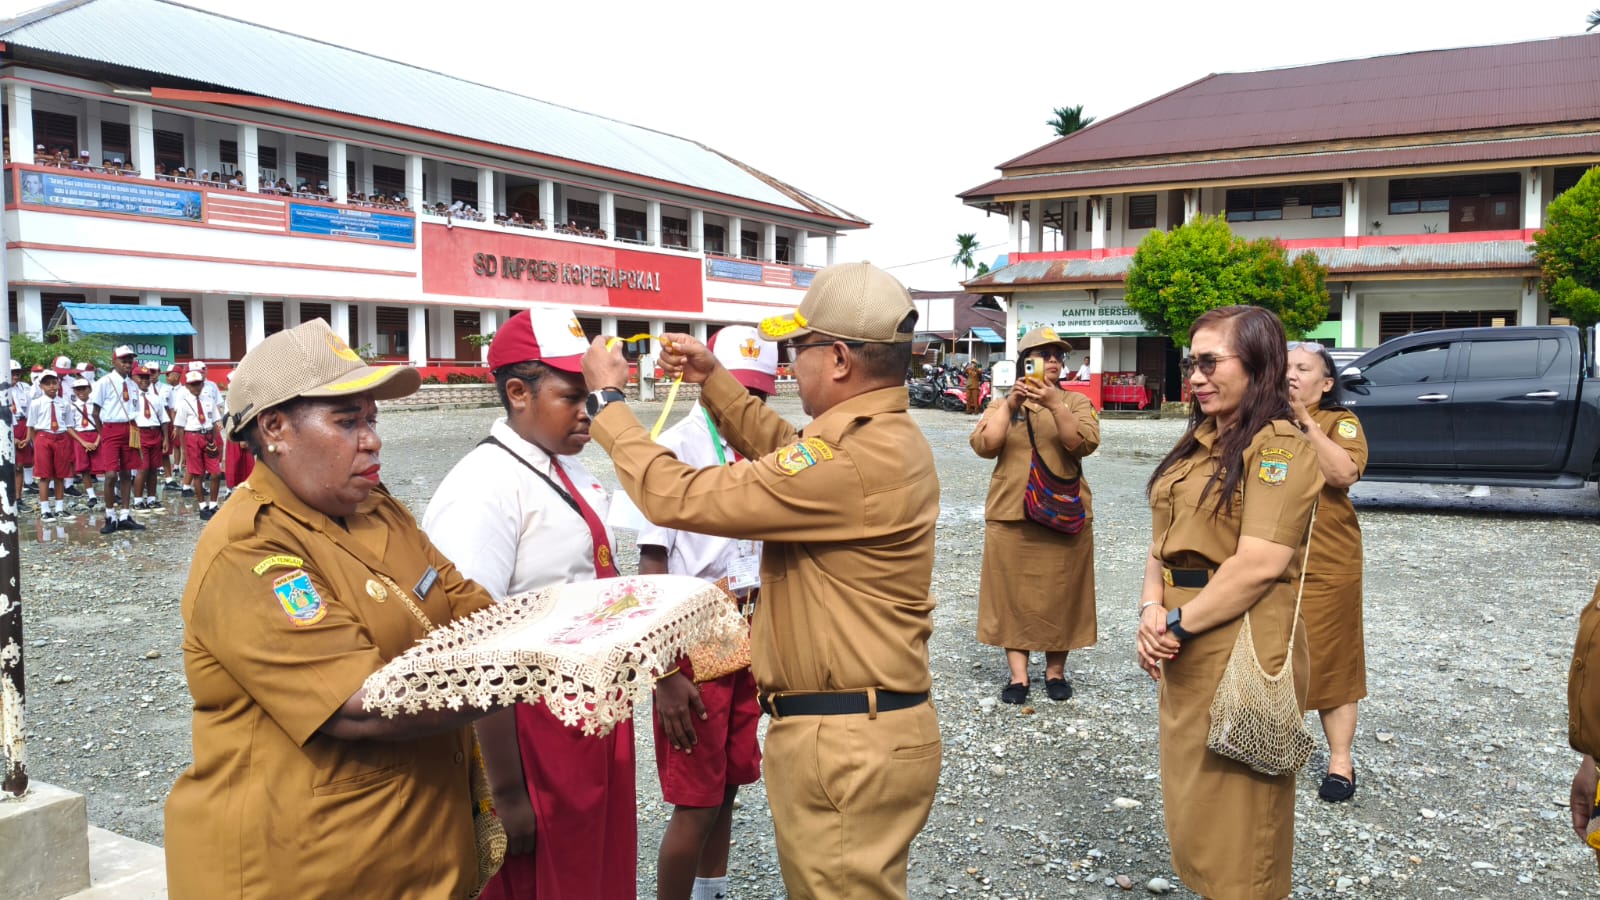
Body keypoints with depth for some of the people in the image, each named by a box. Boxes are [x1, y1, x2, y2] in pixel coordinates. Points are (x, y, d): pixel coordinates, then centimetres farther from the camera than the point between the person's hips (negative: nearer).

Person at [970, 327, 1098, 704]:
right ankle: (1018, 673, 8)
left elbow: (1084, 444, -12)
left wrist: (1054, 403, -22)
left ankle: (1055, 670, 18)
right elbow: (984, 446, -7)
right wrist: (1011, 404, -15)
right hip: (1010, 516, 1)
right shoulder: (1001, 405, 10)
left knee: (1060, 594, 5)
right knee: (1013, 593, 1)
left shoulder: (1076, 402, 7)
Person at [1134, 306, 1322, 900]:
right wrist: (1151, 609, -4)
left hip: (1241, 651, -8)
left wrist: (1178, 624, -15)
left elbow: (1260, 563, -21)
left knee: (1235, 812, 4)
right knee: (1192, 796, 18)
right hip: (1185, 652, 8)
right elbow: (1162, 538, 13)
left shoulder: (1280, 448, -12)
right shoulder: (1197, 444, 13)